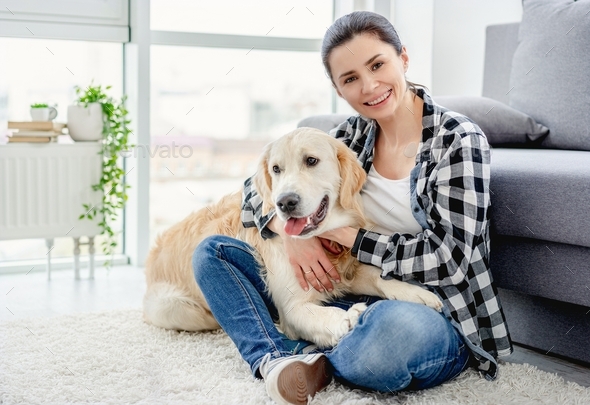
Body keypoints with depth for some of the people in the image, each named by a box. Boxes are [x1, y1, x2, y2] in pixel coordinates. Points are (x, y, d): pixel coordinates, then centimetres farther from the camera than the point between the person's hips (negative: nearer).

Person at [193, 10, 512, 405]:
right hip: (355, 304, 6)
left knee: (394, 325, -44)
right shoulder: (354, 135, 6)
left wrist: (341, 232, -13)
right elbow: (260, 183, 9)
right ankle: (279, 358, -22)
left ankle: (318, 365, -12)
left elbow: (448, 258, -17)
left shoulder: (459, 139, -10)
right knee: (212, 251, 0)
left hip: (433, 319, -5)